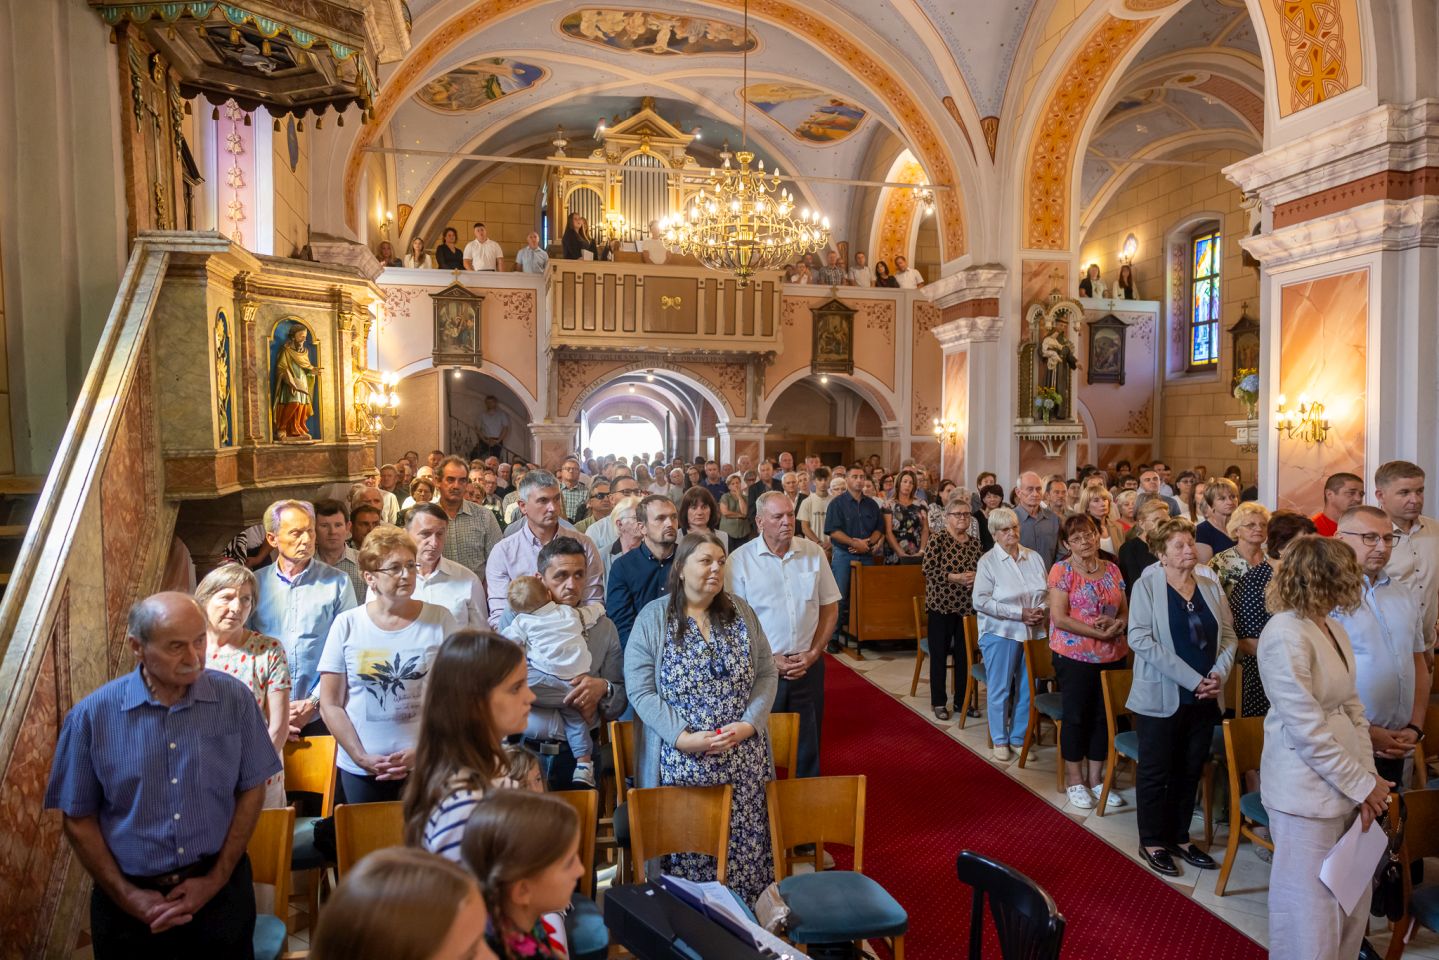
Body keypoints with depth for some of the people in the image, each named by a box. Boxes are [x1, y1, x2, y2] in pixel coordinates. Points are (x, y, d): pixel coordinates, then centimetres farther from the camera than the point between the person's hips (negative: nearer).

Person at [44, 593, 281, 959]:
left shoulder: (235, 698, -9)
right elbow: (78, 818, -2)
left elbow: (251, 790, -2)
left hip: (220, 889, 1)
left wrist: (217, 879, -6)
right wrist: (126, 895, -6)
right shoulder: (91, 716, -11)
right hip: (132, 901, -1)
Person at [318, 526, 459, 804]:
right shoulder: (347, 624, -1)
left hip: (425, 767, -1)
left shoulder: (440, 620, -3)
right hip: (359, 770, 1)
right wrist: (361, 757, -6)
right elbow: (330, 703, 2)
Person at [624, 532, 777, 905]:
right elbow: (640, 691, -7)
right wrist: (684, 737, -17)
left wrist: (748, 724, -8)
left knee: (744, 850, 5)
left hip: (744, 761, 3)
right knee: (686, 852, 2)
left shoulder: (741, 613, 7)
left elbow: (766, 674, 7)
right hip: (681, 762, -2)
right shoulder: (652, 619, -3)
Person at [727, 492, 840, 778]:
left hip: (808, 666, 3)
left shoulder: (813, 553, 1)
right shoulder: (740, 560, -8)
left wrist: (813, 653, -4)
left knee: (808, 747, 12)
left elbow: (830, 608, 7)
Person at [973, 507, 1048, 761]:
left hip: (1034, 633, 4)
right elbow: (981, 601, -14)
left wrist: (1043, 611, -11)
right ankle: (1000, 741, 19)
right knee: (1000, 690, 4)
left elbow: (1048, 592, 11)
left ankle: (1019, 738, 25)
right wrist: (1019, 613, -16)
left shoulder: (1034, 557, 6)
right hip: (1001, 633, -4)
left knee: (1027, 689, 9)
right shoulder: (988, 561, -6)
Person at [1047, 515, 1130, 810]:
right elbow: (1059, 618, -15)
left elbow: (1124, 610, 12)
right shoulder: (1062, 570, -9)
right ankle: (1075, 781, 18)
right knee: (1076, 716, 4)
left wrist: (1118, 625, -11)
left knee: (1103, 716, 11)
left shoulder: (1112, 569, 7)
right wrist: (1098, 633, -19)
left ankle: (1095, 778, 24)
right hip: (1074, 655, -5)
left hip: (1112, 655, 5)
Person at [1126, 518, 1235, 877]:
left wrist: (1218, 674, -11)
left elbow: (1227, 634, 7)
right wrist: (1190, 678, -20)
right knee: (1156, 772, 6)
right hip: (1161, 696, -5)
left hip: (1204, 698, 5)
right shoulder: (1147, 585, -8)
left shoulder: (1210, 584, 7)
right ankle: (1152, 843, 20)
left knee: (1190, 771, 14)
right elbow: (1139, 638, -17)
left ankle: (1180, 837, 29)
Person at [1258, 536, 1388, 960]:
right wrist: (1363, 784, -12)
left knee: (1354, 899, 19)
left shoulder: (1334, 629, 6)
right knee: (1311, 910, 6)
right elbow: (1308, 730, -20)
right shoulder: (1286, 635, -21)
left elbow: (1352, 708, 7)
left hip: (1347, 786, 8)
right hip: (1307, 793, -8)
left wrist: (1369, 776, -3)